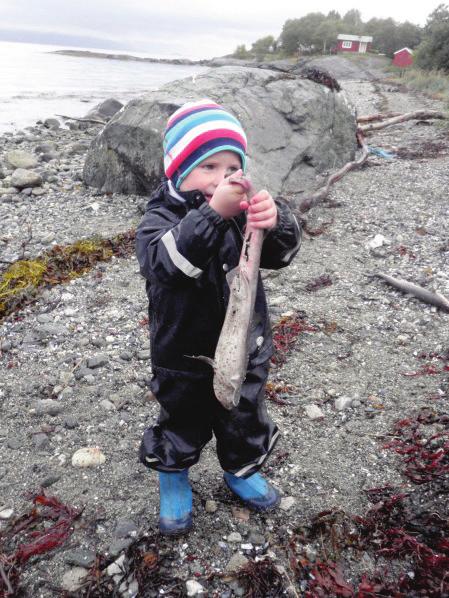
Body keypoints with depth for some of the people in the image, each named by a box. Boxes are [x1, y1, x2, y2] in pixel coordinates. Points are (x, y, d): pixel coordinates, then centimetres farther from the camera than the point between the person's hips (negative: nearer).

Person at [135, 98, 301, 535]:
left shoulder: (243, 212, -8)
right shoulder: (160, 219, -17)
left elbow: (282, 254, -19)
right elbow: (166, 260, -38)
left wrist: (276, 222, -42)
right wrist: (213, 213, -50)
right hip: (184, 357, -3)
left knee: (245, 420, 23)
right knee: (183, 423, 19)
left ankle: (242, 471, 52)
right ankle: (173, 480, 48)